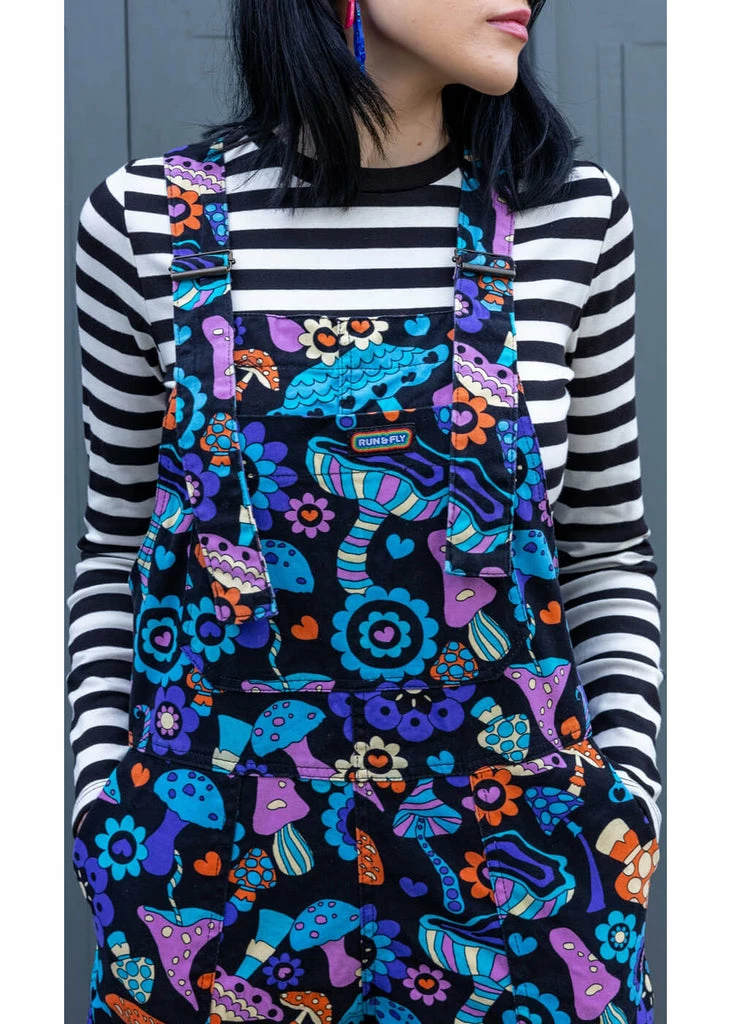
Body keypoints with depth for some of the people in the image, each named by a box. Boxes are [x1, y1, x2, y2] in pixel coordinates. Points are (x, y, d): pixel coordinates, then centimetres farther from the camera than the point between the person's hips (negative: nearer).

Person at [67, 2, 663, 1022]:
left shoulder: (575, 215, -4)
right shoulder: (147, 218, -5)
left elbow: (608, 549, 4)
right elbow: (117, 548, 4)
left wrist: (626, 796, -3)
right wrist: (105, 802, -1)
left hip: (510, 851, 1)